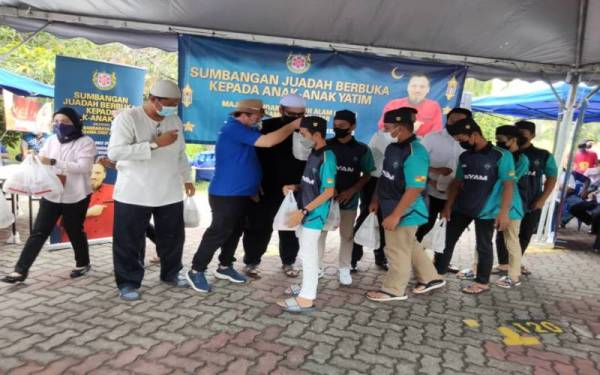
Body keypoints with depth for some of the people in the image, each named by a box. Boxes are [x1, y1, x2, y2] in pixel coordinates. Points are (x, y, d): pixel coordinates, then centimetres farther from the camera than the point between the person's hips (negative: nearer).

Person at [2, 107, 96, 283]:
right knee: (38, 232, 2)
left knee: (74, 231, 9)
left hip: (75, 196, -4)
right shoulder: (51, 140, 10)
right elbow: (40, 160, 7)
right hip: (51, 195, 5)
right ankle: (21, 270, 7)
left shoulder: (86, 142, -9)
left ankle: (83, 264, 30)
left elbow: (83, 167, -20)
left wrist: (53, 162, -26)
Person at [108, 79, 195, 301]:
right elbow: (115, 152, -24)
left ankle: (170, 273, 35)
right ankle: (128, 283, 21)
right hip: (134, 194, -5)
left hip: (170, 194, 6)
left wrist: (187, 178, 21)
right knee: (130, 241, 4)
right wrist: (156, 144, -26)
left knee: (173, 236, 15)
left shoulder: (175, 121, 8)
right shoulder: (127, 118, -13)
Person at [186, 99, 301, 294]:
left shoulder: (244, 130, 14)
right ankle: (196, 270, 8)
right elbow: (268, 142, -26)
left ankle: (225, 267, 28)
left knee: (235, 232, 15)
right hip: (226, 194, -10)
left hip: (242, 194, 10)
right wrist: (292, 125, -17)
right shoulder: (234, 129, -18)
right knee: (219, 232, -5)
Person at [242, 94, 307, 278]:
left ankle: (288, 262, 30)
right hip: (267, 189, -2)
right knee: (259, 228, 6)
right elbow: (254, 155, -3)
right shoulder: (267, 126, -6)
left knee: (291, 229, 13)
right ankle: (251, 262, 21)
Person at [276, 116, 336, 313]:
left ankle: (306, 298, 9)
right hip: (306, 211, 9)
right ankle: (307, 286, 35)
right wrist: (295, 187, 1)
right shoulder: (314, 153, 8)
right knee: (306, 252, 19)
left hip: (314, 213, -9)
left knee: (308, 253, -2)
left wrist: (303, 211, -22)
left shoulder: (327, 157, -19)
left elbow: (329, 191, -21)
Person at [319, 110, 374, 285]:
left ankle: (344, 269, 24)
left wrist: (351, 191, -12)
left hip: (348, 200, 0)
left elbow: (366, 175, 1)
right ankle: (318, 266, 21)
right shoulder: (326, 145, -2)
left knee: (347, 235, 9)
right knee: (320, 232, 6)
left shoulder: (361, 149, -3)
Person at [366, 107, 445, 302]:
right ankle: (430, 278, 40)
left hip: (405, 212, -9)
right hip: (394, 208, 9)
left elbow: (414, 189, -27)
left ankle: (394, 290, 24)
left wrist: (395, 216, -26)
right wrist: (376, 200, 15)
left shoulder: (415, 153, -24)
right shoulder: (393, 148, 4)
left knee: (397, 251, 6)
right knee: (410, 246, 22)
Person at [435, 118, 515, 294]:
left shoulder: (501, 156, -11)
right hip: (461, 208, 5)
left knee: (483, 246, 8)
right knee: (447, 240, 8)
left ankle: (482, 282, 24)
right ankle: (437, 274, 20)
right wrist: (448, 206, 7)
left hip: (486, 211, -5)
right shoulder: (464, 157, 5)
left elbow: (508, 185, -12)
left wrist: (504, 212, -16)